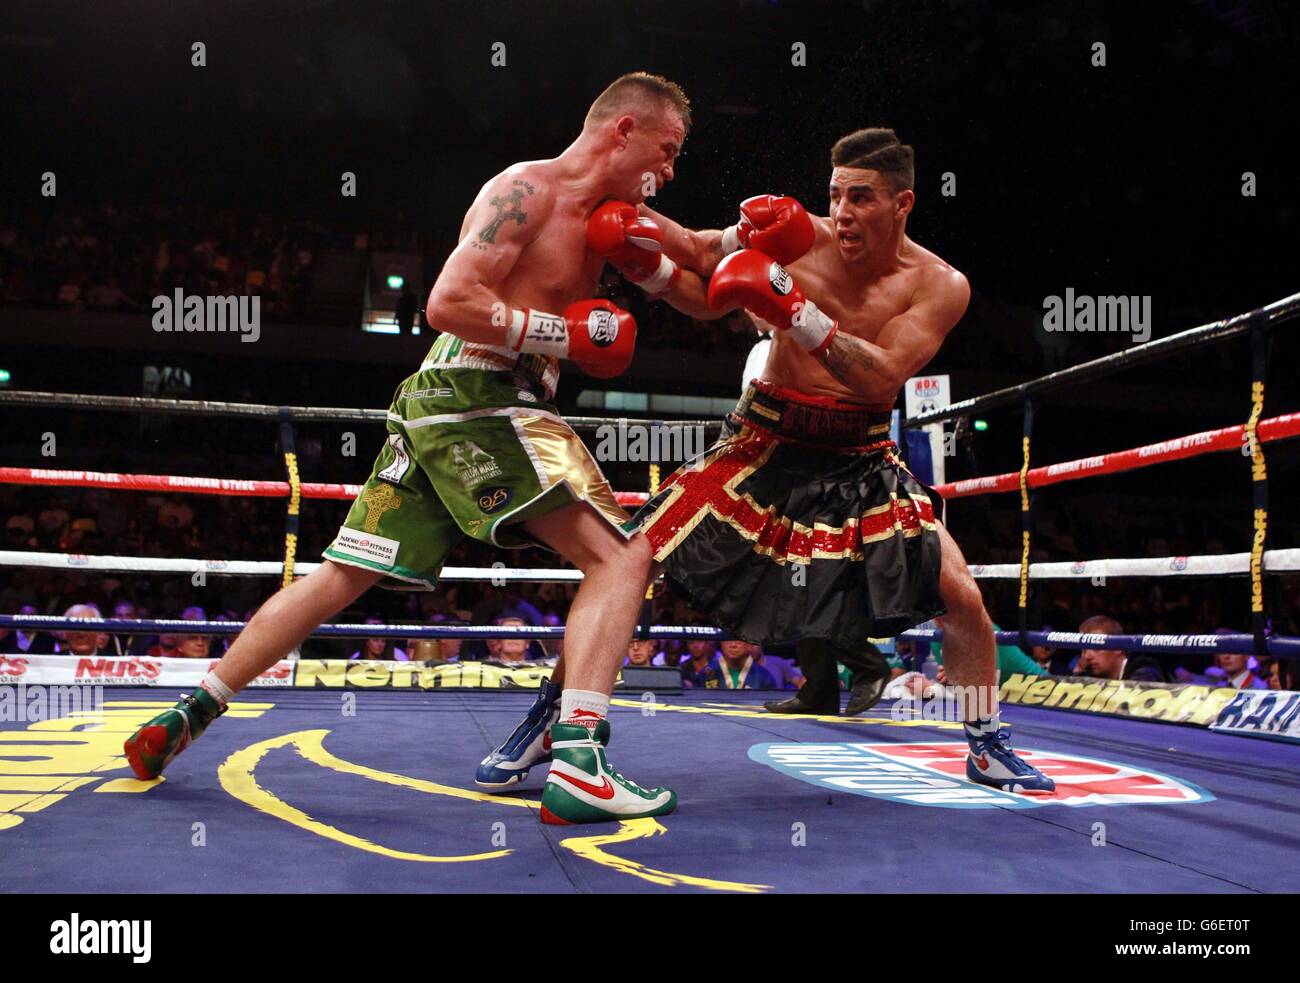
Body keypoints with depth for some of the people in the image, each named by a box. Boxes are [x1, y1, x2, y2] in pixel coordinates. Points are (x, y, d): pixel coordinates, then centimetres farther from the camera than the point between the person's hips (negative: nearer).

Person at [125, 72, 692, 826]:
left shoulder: (601, 216, 21)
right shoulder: (527, 189, -6)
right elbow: (449, 303, -16)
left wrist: (655, 243, 5)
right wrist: (567, 333, -14)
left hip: (438, 402, 10)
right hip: (477, 395, -10)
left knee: (340, 578, 15)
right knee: (622, 557, -12)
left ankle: (192, 714, 24)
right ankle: (577, 763, -23)